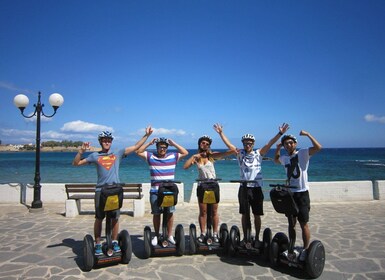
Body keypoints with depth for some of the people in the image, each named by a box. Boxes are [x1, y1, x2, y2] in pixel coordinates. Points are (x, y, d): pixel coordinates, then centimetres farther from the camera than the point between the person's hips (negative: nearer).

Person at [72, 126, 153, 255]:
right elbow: (76, 163, 8)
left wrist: (146, 135, 5)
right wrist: (81, 151, -7)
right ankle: (98, 244, 19)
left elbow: (136, 147, 8)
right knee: (99, 218, 6)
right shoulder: (95, 155, 6)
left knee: (115, 218, 7)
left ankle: (114, 242, 22)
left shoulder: (118, 153, 7)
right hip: (100, 190, 0)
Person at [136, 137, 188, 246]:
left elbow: (185, 153, 5)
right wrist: (149, 143, -5)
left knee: (170, 213, 4)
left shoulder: (173, 157, 7)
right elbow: (138, 152, -1)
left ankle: (170, 235, 18)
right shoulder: (150, 156, 5)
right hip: (155, 192, -1)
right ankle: (156, 236, 21)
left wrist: (174, 144, 0)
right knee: (156, 214, 7)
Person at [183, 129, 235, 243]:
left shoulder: (212, 155, -2)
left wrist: (233, 151, -36)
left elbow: (224, 153, -18)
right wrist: (193, 156, -12)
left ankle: (215, 234, 17)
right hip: (202, 186, 1)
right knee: (203, 212, 8)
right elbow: (185, 166, -9)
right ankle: (202, 234, 18)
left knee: (214, 211, 6)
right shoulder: (196, 158, 3)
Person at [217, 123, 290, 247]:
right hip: (244, 188, 1)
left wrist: (280, 133, -17)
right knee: (244, 215, 10)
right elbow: (228, 144, -1)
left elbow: (269, 144, -7)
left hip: (256, 188, -1)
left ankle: (257, 238, 20)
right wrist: (221, 133, -8)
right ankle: (245, 237, 23)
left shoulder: (259, 153, 2)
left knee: (257, 215, 7)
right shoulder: (240, 153, 4)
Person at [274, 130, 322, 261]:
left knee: (303, 223, 1)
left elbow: (318, 147, -20)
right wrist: (278, 149, 18)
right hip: (289, 193, 6)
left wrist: (307, 134, -16)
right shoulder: (285, 158, 11)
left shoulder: (303, 153, -6)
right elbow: (276, 159, 33)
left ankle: (306, 249, 15)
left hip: (302, 193, -6)